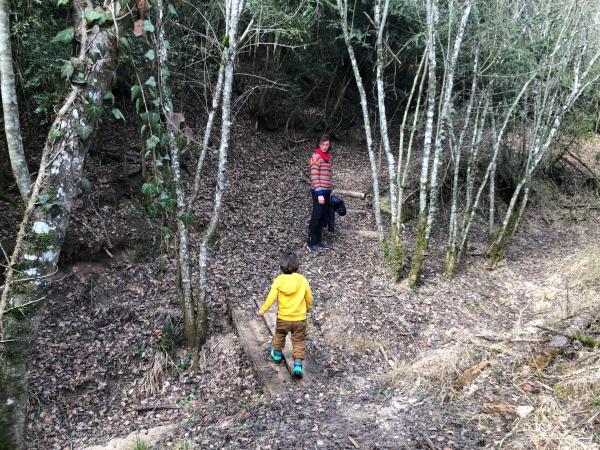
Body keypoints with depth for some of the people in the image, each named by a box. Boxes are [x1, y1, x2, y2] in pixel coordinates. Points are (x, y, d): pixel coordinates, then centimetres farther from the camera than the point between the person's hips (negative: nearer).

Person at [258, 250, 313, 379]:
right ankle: (298, 365, 2)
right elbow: (309, 298, 0)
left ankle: (276, 353, 47)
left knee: (279, 335, 27)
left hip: (283, 318, 0)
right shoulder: (303, 280, -12)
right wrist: (308, 308, 21)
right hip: (300, 319, 0)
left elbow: (271, 297, -14)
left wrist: (262, 310, 0)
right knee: (298, 341, 12)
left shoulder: (279, 280, -16)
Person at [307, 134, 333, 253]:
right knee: (316, 216, -2)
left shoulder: (328, 156, 13)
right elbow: (314, 176, -16)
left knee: (326, 215, 11)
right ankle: (311, 243, 7)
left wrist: (329, 190, 15)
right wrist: (319, 193, -21)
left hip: (326, 191, 8)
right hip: (318, 191, -8)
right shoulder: (316, 156, -11)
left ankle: (319, 240, 23)